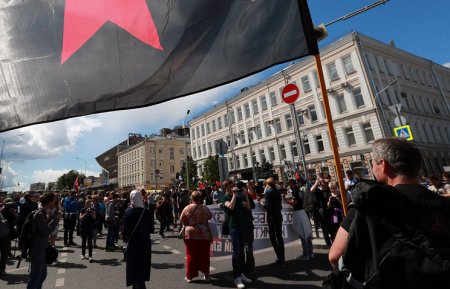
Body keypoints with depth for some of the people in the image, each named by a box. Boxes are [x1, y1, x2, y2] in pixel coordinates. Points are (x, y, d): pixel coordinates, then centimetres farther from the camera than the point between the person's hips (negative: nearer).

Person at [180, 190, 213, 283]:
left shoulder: (187, 208, -7)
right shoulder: (205, 208, -7)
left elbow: (182, 220, 4)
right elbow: (210, 216, 10)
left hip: (190, 234, 0)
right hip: (204, 234, 1)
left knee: (191, 255, 10)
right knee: (204, 255, 12)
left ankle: (189, 276, 18)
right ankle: (206, 275, 23)